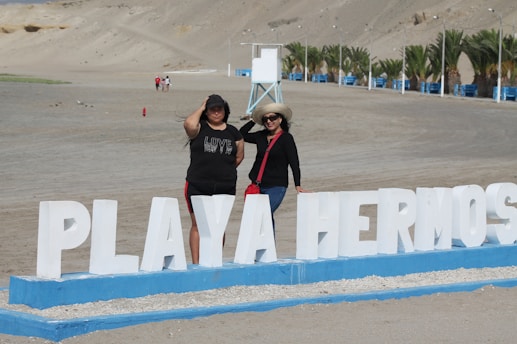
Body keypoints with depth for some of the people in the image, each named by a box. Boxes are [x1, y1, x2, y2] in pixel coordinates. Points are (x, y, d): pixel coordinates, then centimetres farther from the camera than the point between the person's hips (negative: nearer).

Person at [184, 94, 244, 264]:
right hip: (198, 187, -3)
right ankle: (196, 263, 1)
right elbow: (189, 124, -22)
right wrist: (201, 108, -7)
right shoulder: (199, 129, 1)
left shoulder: (233, 132, 12)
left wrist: (225, 169, 10)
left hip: (225, 188, 3)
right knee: (198, 224, -2)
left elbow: (239, 156, 21)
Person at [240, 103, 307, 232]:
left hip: (276, 186, -5)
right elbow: (241, 135, 24)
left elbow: (294, 162, -10)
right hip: (258, 185, 6)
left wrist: (298, 185, -18)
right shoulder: (261, 136, 10)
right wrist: (253, 121, 14)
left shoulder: (286, 138, -5)